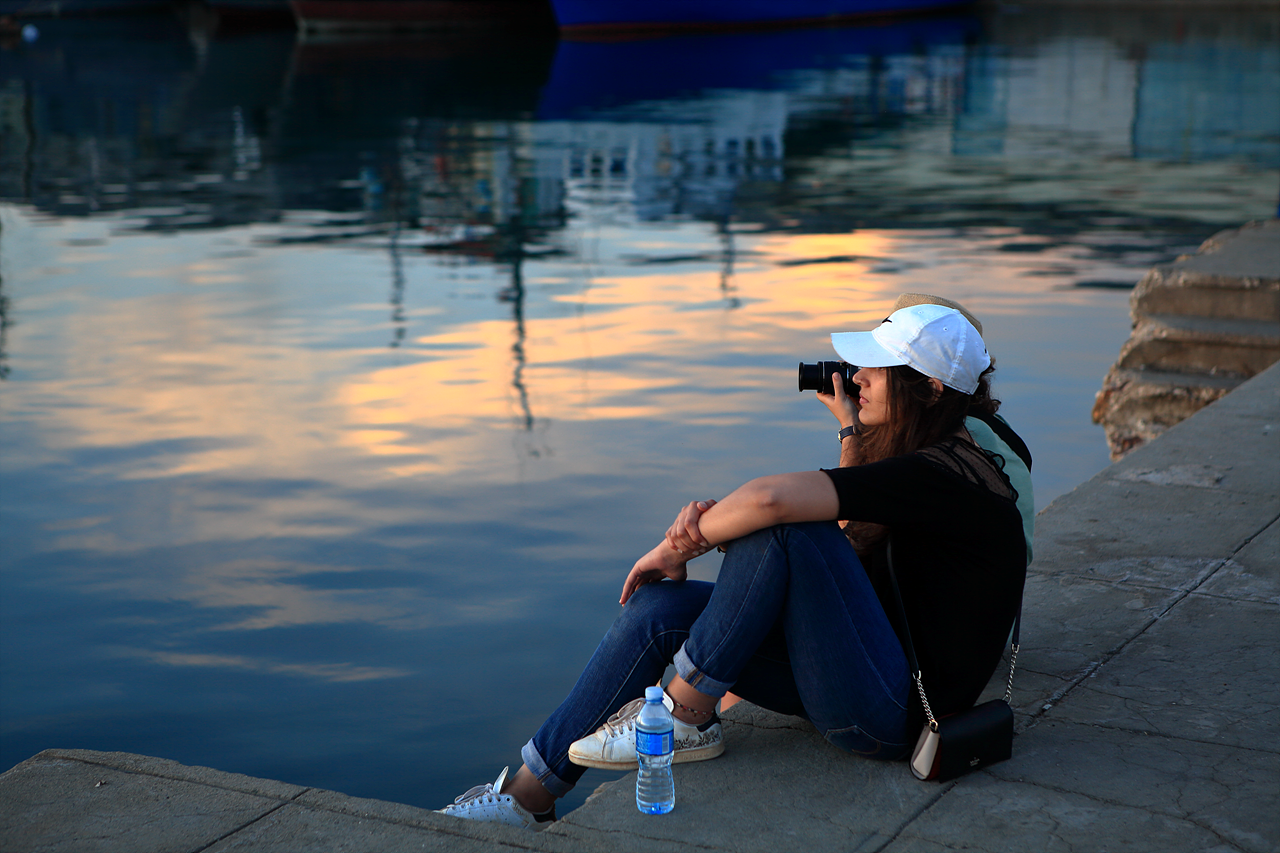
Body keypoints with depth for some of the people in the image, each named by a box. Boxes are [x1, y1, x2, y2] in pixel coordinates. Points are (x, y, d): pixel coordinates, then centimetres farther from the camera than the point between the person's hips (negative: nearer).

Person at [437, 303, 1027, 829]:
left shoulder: (945, 477, -20)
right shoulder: (917, 464, 12)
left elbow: (773, 498, -31)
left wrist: (677, 548, -15)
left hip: (894, 715, -10)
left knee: (779, 526, -25)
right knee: (657, 607, -3)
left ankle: (684, 713, -10)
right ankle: (528, 796, 0)